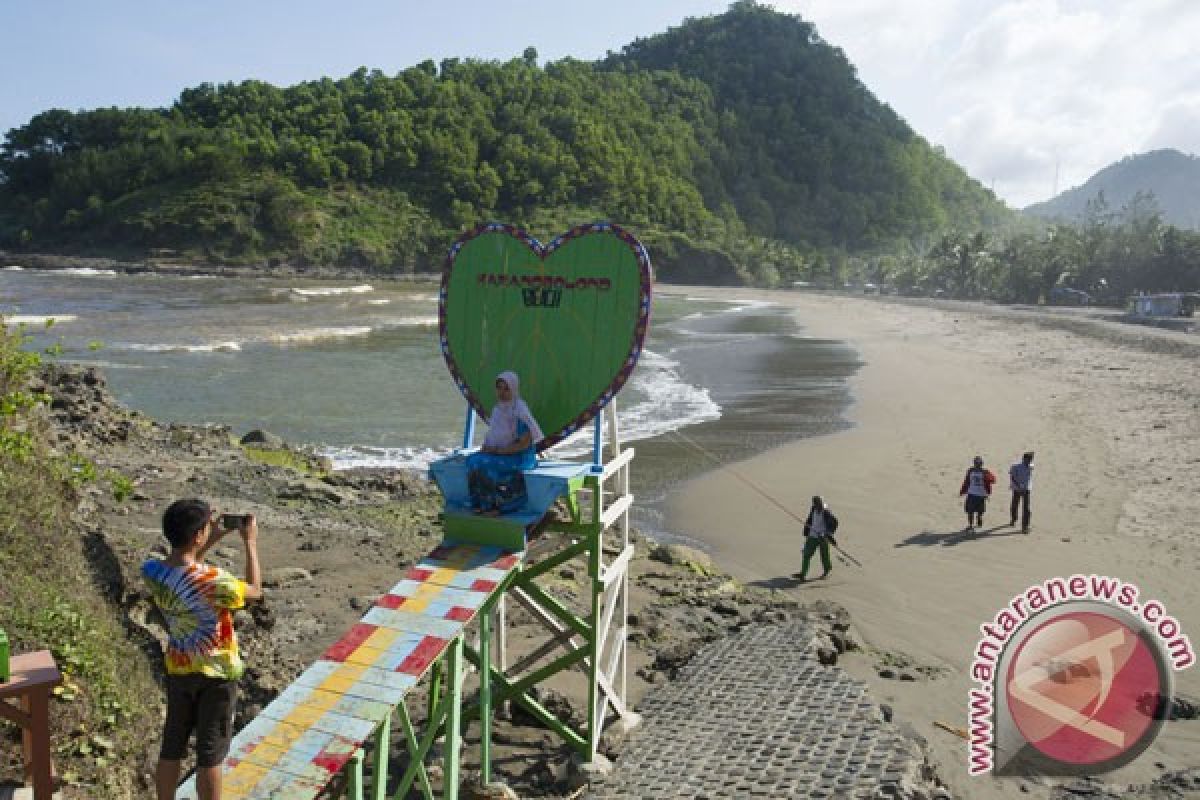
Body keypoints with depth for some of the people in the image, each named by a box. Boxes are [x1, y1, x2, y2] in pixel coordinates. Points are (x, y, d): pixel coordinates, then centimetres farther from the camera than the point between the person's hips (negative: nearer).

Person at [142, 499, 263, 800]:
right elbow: (255, 591, -10)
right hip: (217, 673, -5)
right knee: (210, 755, 8)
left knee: (171, 748, 18)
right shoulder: (213, 580, -30)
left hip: (178, 670, 6)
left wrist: (212, 541, 8)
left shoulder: (151, 570, -12)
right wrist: (251, 542, -4)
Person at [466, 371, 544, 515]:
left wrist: (498, 451, -19)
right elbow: (492, 434, 18)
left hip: (519, 457, -7)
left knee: (485, 464, -27)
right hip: (500, 454, 7)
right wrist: (485, 447, -2)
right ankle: (480, 503, -13)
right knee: (472, 460, -17)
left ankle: (493, 505, -12)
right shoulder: (498, 409, 7)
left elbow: (524, 444, -20)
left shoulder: (520, 412, -17)